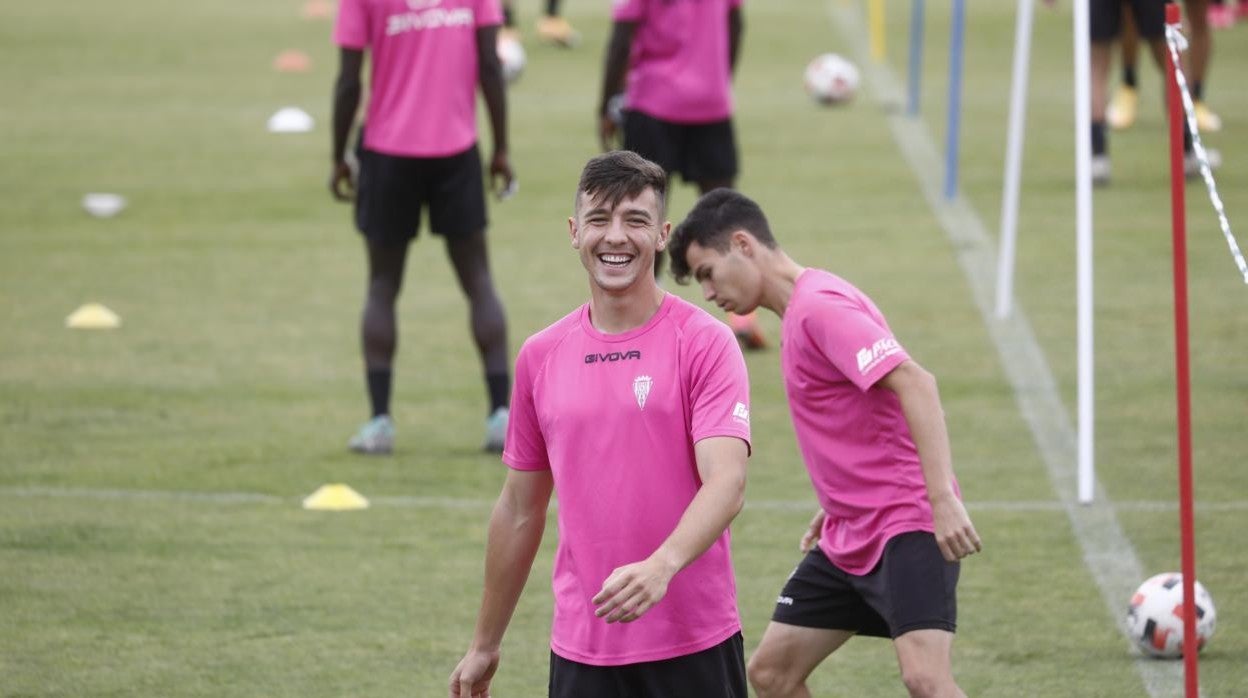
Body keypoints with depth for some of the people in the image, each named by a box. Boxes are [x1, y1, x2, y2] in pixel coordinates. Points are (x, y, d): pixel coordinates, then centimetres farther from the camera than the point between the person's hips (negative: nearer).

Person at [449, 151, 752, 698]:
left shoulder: (704, 342, -5)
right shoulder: (540, 356, 8)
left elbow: (726, 480, -17)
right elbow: (519, 509, 17)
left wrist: (662, 566, -34)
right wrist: (485, 645, 20)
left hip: (694, 651, -3)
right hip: (581, 652, 3)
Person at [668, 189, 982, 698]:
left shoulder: (820, 306, -16)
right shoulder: (798, 313, 14)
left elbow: (914, 383, -26)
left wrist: (943, 499, -33)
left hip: (905, 527, -10)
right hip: (850, 536, 10)